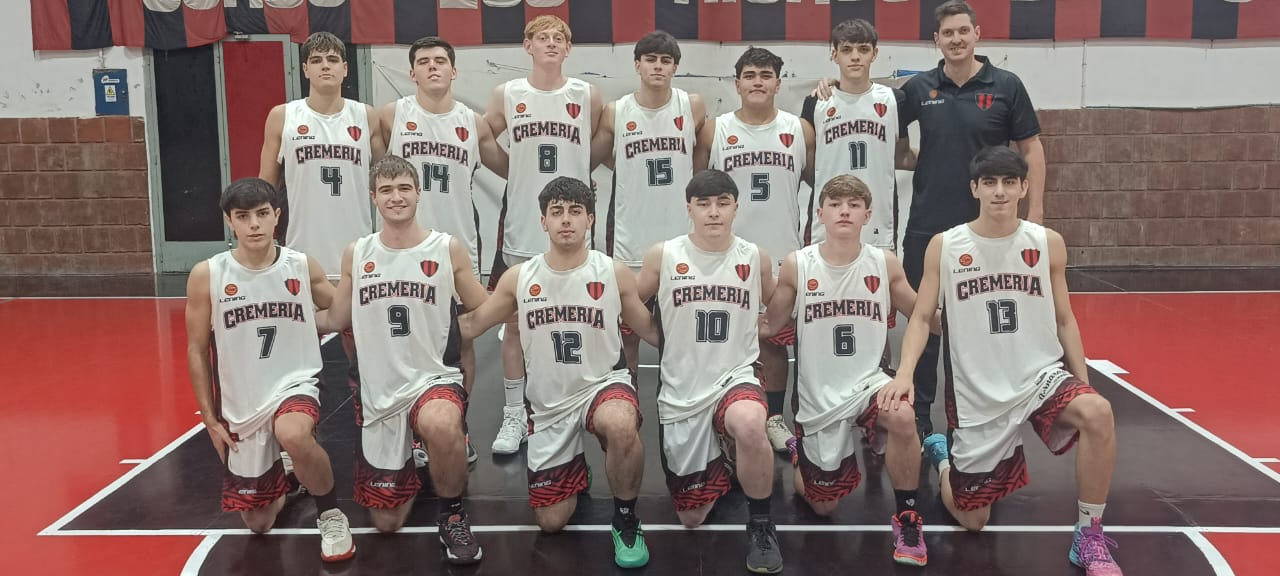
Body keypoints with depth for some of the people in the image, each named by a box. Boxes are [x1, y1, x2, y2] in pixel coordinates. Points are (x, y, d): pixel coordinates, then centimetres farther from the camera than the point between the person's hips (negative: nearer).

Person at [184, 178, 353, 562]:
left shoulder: (303, 267, -8)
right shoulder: (206, 276, -9)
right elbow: (196, 350, 0)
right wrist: (210, 419, 0)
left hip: (294, 385, -2)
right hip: (239, 405, 2)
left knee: (293, 436, -39)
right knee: (258, 523, 9)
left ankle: (331, 514, -11)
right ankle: (284, 478, 45)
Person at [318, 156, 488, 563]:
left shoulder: (449, 249, -4)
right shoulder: (356, 255, 3)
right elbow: (337, 321, 9)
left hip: (434, 378, -3)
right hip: (377, 390, 3)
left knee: (441, 426, -41)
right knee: (386, 523, 8)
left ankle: (452, 514, -12)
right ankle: (410, 469, 43)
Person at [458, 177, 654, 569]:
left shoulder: (614, 274, -7)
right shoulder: (518, 278, -3)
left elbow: (654, 331, 2)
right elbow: (470, 326, 7)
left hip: (603, 384, -2)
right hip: (549, 404, 3)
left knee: (620, 426, -41)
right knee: (551, 522, 6)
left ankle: (626, 521, -14)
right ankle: (575, 472, 43)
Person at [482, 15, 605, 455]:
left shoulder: (588, 96, -1)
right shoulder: (507, 95, 1)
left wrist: (575, 172, 7)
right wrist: (523, 171, 9)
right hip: (520, 227, 0)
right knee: (515, 323, 4)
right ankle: (513, 416, 14)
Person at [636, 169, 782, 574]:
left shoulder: (755, 258, -1)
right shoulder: (662, 256, -5)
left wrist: (748, 336, 8)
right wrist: (673, 343, 9)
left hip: (735, 377, -1)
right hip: (680, 392, 1)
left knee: (749, 426, -40)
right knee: (691, 519, 5)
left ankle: (761, 525, -14)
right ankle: (721, 466, 40)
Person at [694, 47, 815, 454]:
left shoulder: (800, 131, 3)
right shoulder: (714, 131, 1)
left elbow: (819, 183, 11)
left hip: (784, 256, 1)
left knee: (776, 341, 8)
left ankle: (774, 417, 20)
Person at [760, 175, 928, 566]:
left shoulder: (886, 264, -6)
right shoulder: (797, 265, -8)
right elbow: (768, 325, 1)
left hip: (868, 383, 0)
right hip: (818, 396, 0)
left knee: (902, 417, -37)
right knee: (823, 506, 10)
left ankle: (907, 519, -13)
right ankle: (800, 453, 46)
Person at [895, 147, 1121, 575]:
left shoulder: (1048, 243, -2)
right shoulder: (944, 246, -6)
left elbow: (1064, 320, 7)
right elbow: (922, 318, -2)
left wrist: (1083, 383, 3)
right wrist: (905, 373, -18)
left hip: (1041, 376, 1)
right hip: (977, 394, -1)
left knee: (1097, 414, -34)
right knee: (972, 521, 6)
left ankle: (1089, 539, -15)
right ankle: (940, 455, 41)